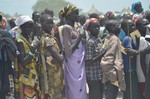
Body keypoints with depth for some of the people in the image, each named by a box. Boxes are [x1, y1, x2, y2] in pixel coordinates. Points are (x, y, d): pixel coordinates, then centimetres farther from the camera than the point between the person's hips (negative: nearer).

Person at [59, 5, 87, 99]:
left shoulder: (73, 28, 13)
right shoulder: (66, 28, -12)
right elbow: (68, 51, -19)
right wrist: (80, 37, -17)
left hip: (79, 64, 9)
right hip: (73, 65, -9)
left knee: (81, 90, 11)